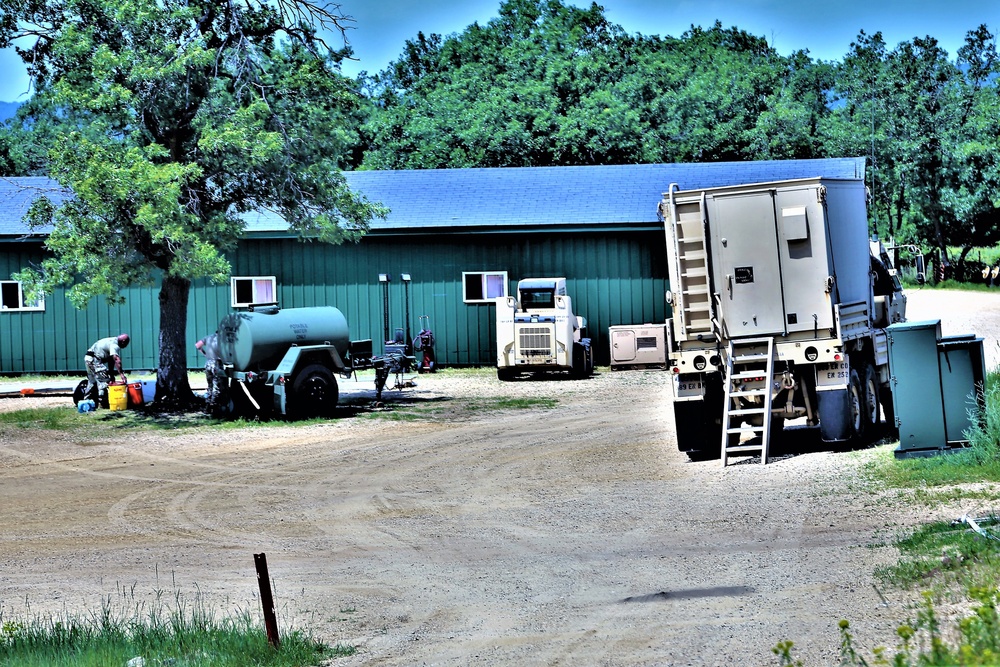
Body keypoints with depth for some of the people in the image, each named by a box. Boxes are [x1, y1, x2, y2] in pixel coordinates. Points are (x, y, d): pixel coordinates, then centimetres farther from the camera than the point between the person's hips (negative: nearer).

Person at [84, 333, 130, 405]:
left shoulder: (112, 340, 18)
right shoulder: (115, 345, -14)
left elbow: (111, 360, 19)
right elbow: (117, 360, -26)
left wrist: (111, 374, 20)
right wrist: (122, 374, -30)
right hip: (95, 360, -10)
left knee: (92, 382, 20)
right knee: (104, 381, -8)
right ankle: (101, 401, -9)